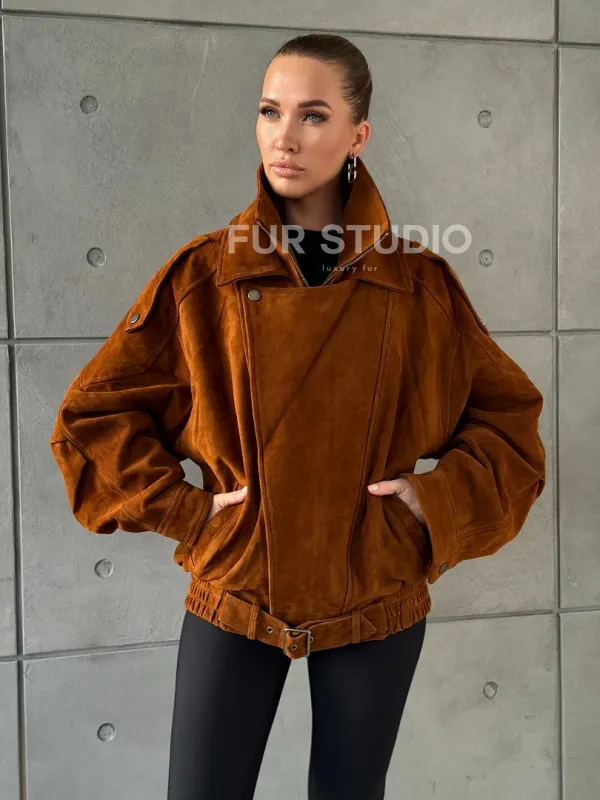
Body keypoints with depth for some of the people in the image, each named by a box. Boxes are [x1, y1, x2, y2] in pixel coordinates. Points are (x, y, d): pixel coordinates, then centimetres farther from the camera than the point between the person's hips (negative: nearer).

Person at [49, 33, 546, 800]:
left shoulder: (418, 283, -4)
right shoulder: (202, 274, -5)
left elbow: (506, 411, 6)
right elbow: (95, 411, 2)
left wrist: (443, 501, -7)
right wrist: (181, 510, -6)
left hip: (375, 596, 1)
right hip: (234, 591, 0)